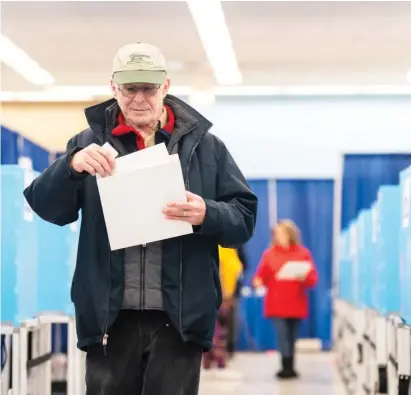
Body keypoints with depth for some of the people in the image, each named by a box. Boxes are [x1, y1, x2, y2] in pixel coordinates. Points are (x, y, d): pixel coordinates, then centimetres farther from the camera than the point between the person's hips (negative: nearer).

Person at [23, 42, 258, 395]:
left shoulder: (205, 145, 6)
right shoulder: (90, 142, 7)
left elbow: (245, 219, 4)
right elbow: (47, 207, 1)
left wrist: (207, 214, -18)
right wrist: (71, 166, -19)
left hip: (180, 317, -1)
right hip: (111, 316, 1)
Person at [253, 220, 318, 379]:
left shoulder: (303, 253, 3)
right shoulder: (269, 253, 4)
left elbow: (313, 278, 0)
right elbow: (262, 276, 2)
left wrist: (304, 278, -21)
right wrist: (258, 282, -20)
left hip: (296, 304, 1)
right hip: (276, 304, -1)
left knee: (292, 336, 9)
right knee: (282, 334, -14)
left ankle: (289, 367, 17)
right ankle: (287, 367, -15)